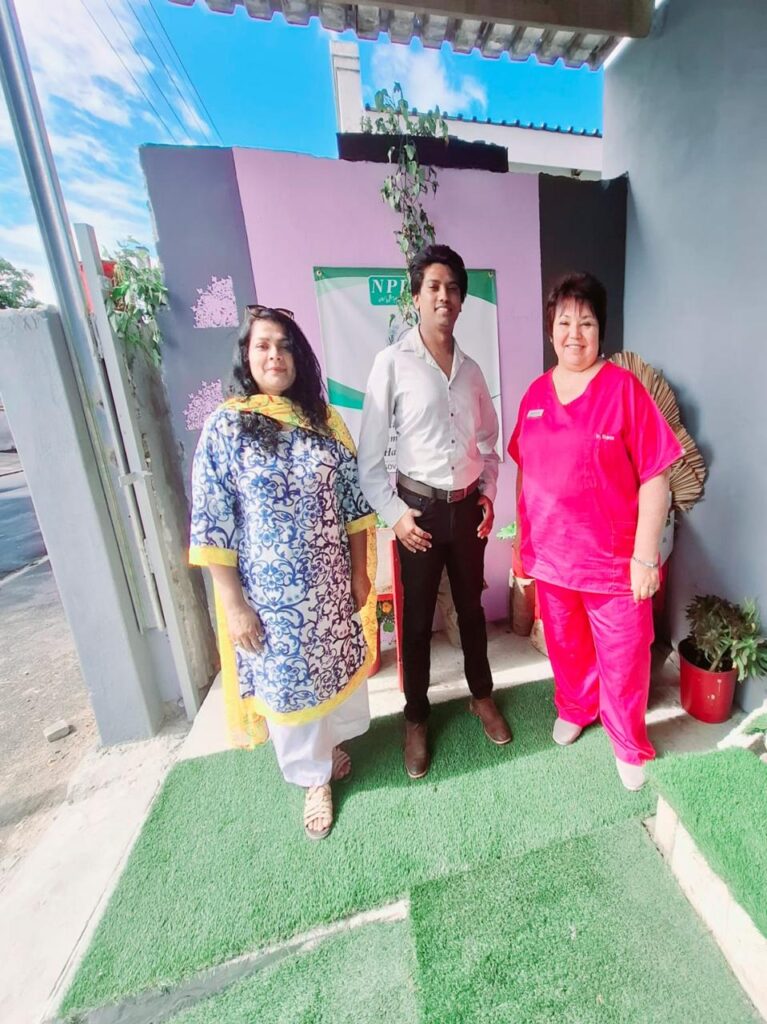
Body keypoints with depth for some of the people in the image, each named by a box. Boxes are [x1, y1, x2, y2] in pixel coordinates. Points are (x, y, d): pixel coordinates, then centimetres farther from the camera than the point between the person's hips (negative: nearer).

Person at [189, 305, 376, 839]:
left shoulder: (325, 420, 0)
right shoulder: (225, 426, -9)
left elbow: (354, 502, 4)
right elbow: (212, 525, -9)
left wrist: (360, 572, 4)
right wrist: (234, 603, -10)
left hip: (331, 583, 3)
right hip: (270, 591, -3)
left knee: (341, 664, 20)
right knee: (288, 682, 14)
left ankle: (334, 742, 51)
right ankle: (315, 776, 41)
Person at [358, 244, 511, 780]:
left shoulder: (470, 368, 9)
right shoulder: (392, 362, -7)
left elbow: (488, 440, 18)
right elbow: (369, 453, -8)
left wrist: (488, 493, 4)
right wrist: (395, 513, -13)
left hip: (469, 507, 4)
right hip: (420, 509, -4)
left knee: (472, 607, 18)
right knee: (417, 618, 9)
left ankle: (482, 695, 41)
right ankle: (417, 717, 30)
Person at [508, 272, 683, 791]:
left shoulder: (624, 388, -10)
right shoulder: (536, 393, 3)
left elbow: (655, 478, -11)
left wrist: (646, 555, -13)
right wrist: (523, 534, 11)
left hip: (613, 558, -3)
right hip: (550, 554, 4)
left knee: (623, 658, 12)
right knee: (565, 644, 21)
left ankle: (630, 746, 38)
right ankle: (574, 708, 50)